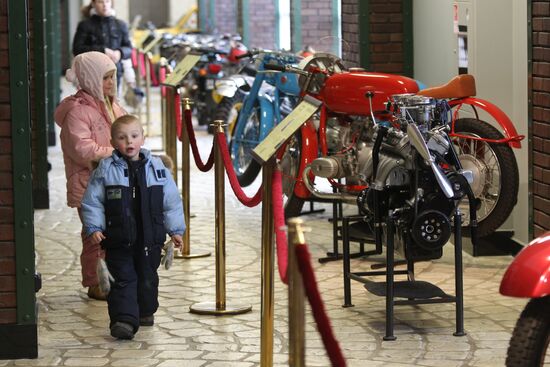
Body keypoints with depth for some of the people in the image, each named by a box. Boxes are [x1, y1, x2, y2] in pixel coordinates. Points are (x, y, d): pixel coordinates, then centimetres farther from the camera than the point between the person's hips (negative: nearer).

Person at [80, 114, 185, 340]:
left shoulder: (156, 167, 1)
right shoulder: (105, 170, -4)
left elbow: (171, 201, 6)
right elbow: (92, 201, -2)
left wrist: (176, 229, 5)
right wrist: (94, 227, -11)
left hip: (150, 239, 2)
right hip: (119, 239, -2)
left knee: (148, 279, 16)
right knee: (123, 280, -5)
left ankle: (146, 311, 35)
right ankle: (124, 319, -9)